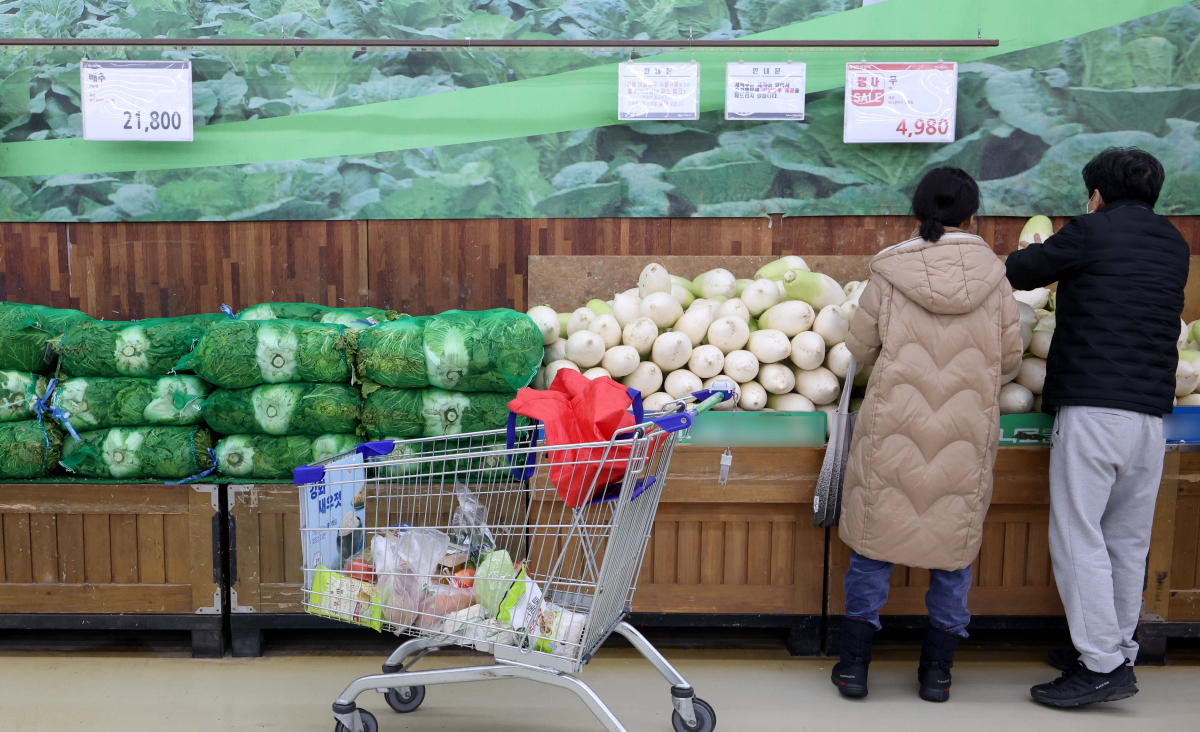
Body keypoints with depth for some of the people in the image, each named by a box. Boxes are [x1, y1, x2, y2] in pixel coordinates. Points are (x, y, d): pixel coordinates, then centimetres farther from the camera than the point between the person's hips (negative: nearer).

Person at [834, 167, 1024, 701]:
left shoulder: (889, 272, -4)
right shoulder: (993, 276, -1)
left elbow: (860, 347, 3)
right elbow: (1010, 358, 5)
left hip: (895, 428, -1)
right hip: (966, 435, 1)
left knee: (874, 537, 10)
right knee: (955, 542, 13)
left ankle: (854, 663, 17)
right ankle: (938, 669, 22)